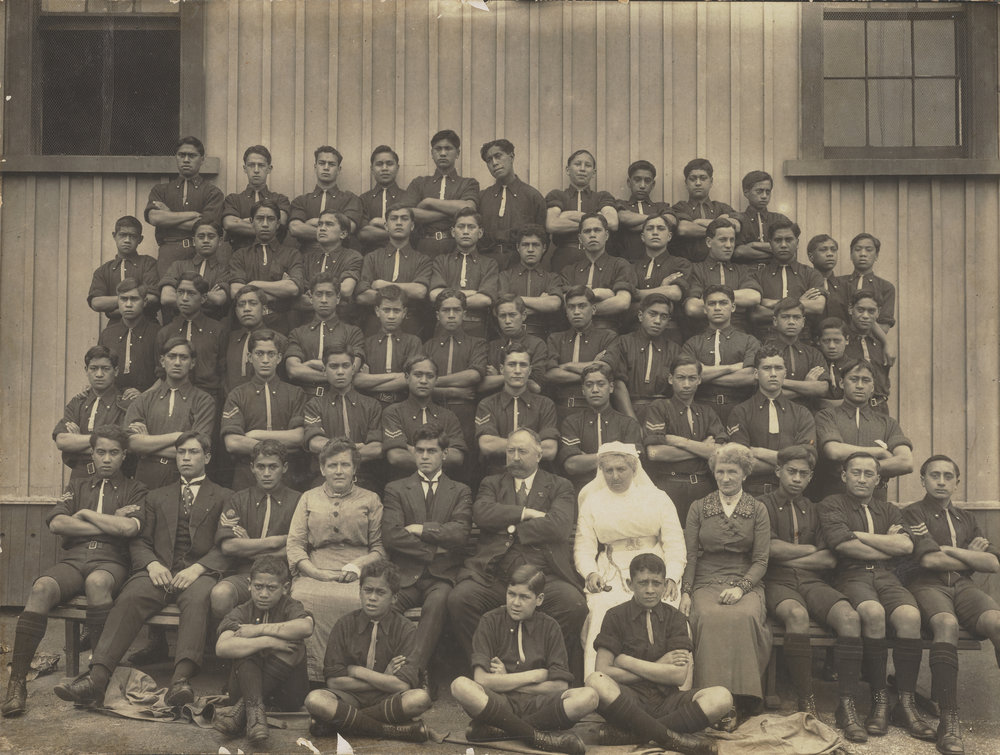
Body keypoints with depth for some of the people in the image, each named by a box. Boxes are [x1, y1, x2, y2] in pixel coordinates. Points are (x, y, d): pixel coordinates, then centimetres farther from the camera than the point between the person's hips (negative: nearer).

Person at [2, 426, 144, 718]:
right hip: (72, 560, 3)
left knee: (96, 582, -39)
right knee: (41, 588, -31)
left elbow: (129, 527, -6)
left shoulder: (134, 490, 15)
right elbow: (56, 523, 5)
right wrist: (109, 524, 1)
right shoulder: (77, 486, 24)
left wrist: (86, 514, 4)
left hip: (110, 561, -2)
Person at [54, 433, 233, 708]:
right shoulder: (156, 496, 27)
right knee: (129, 598, -29)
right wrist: (152, 564, -6)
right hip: (160, 570, 3)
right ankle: (97, 678, -40)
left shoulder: (223, 497, 16)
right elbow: (139, 541, 17)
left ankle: (181, 680, -52)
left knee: (197, 599, -37)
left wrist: (198, 568, -13)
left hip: (199, 573, -3)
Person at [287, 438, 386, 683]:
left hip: (357, 576, -1)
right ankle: (313, 676, -25)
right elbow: (294, 545, 10)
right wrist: (318, 573, -7)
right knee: (303, 598, -33)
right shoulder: (308, 499, 21)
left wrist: (358, 565, -8)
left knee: (359, 601, -36)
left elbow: (380, 547, 12)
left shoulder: (370, 500, 18)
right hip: (314, 573, 1)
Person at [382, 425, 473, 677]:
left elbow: (461, 535, -2)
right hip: (406, 575, 1)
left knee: (438, 601, -36)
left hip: (443, 575, -1)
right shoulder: (396, 489, 16)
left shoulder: (461, 492, 16)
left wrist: (421, 529, -3)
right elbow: (390, 536, 0)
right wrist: (435, 548, -3)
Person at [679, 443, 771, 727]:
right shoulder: (699, 508, 14)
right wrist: (685, 592, -6)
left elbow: (761, 559, 5)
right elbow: (689, 555, 9)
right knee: (709, 618, -34)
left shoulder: (758, 510, 12)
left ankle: (739, 700, -28)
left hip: (746, 584, 0)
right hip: (706, 583, 1)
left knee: (744, 616, -35)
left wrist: (741, 588, -13)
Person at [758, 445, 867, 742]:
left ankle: (847, 706, -22)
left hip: (812, 582, 4)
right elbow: (771, 548, -7)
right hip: (777, 583, -4)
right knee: (797, 615, -37)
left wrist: (787, 557, -2)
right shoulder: (764, 505, 10)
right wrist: (809, 549, 5)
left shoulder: (815, 510, 21)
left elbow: (829, 559, 8)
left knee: (850, 617, -26)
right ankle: (806, 702, -28)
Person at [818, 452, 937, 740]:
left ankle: (906, 703, -20)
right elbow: (844, 545, -7)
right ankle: (879, 700, -24)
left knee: (910, 615, -29)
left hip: (886, 577, 4)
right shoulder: (832, 505, 10)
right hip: (851, 576, -4)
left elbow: (906, 545, 3)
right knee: (873, 612, -36)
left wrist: (860, 535, 1)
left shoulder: (889, 510, 23)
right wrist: (888, 544, 3)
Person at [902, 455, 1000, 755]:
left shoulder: (966, 518, 25)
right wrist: (972, 556, 8)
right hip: (927, 585, -4)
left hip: (963, 586, 4)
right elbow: (927, 560, -7)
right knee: (947, 624, -37)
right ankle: (949, 720, -39)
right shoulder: (913, 513, 10)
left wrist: (947, 549, 1)